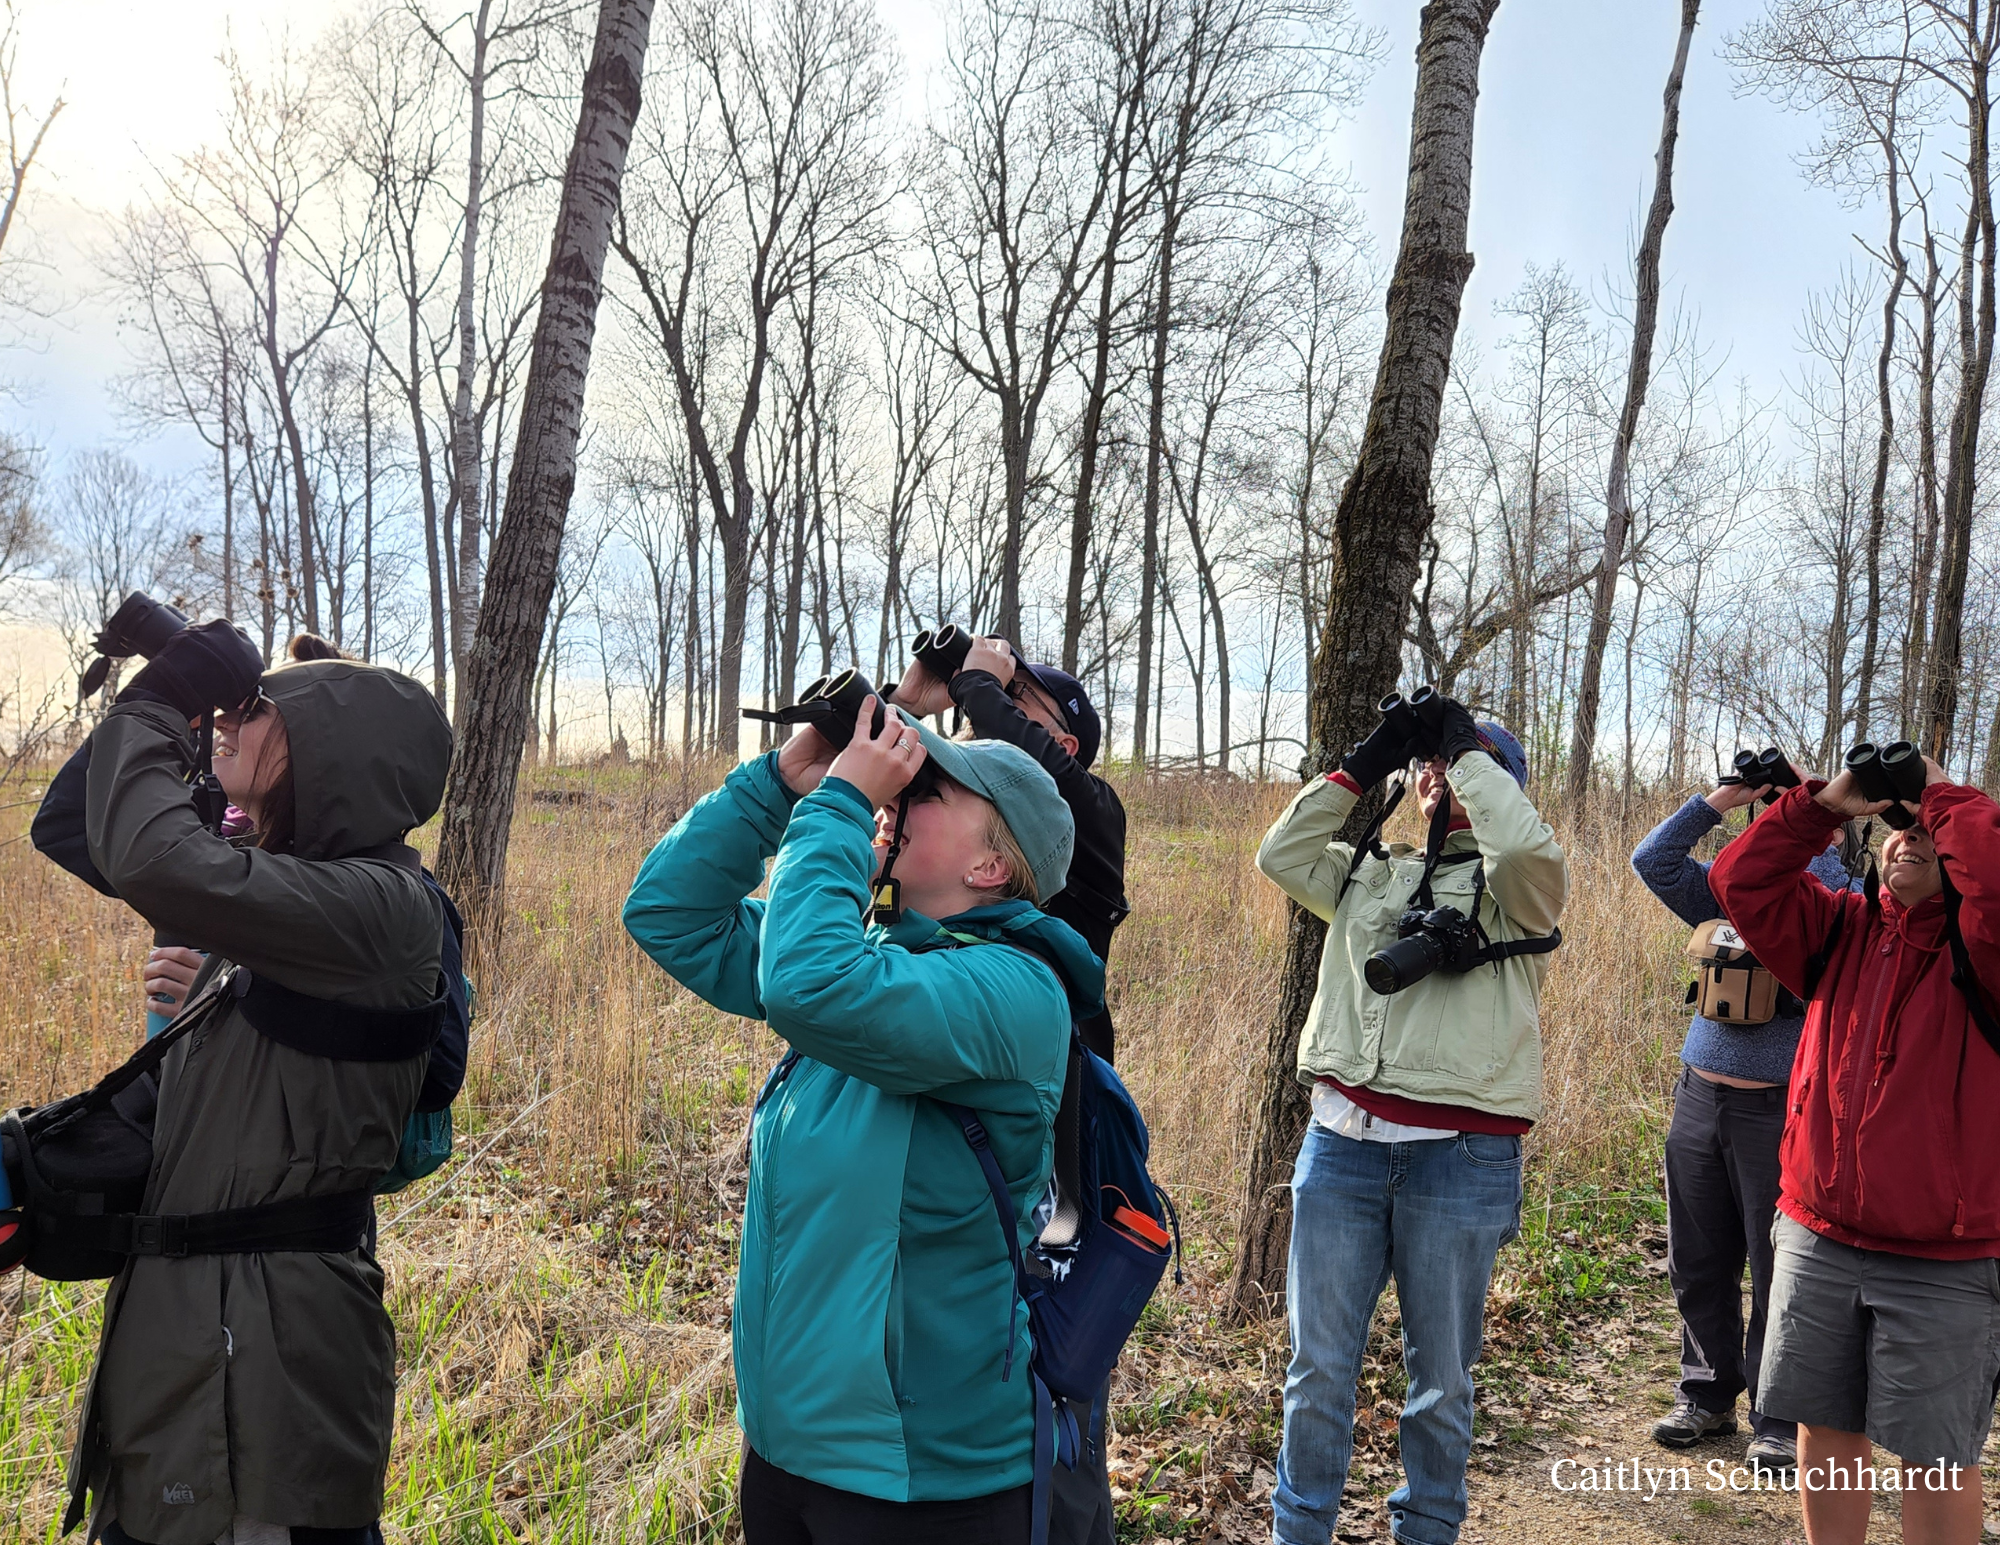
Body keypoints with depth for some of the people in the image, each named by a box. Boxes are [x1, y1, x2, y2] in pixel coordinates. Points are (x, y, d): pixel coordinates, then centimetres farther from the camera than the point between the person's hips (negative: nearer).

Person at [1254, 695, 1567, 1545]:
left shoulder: (1512, 888, 2)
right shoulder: (1369, 873, 16)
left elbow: (1528, 844, -20)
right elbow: (1279, 854, 6)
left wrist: (1469, 748, -6)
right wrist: (1364, 763, 6)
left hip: (1461, 1155, -3)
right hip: (1342, 1141, 3)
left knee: (1440, 1378, 11)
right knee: (1319, 1367, 10)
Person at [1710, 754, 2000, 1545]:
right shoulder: (1841, 929, 6)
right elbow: (1740, 883, -2)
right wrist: (1826, 804, -10)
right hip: (1818, 1242, 4)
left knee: (1936, 1458, 8)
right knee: (1825, 1429, 16)